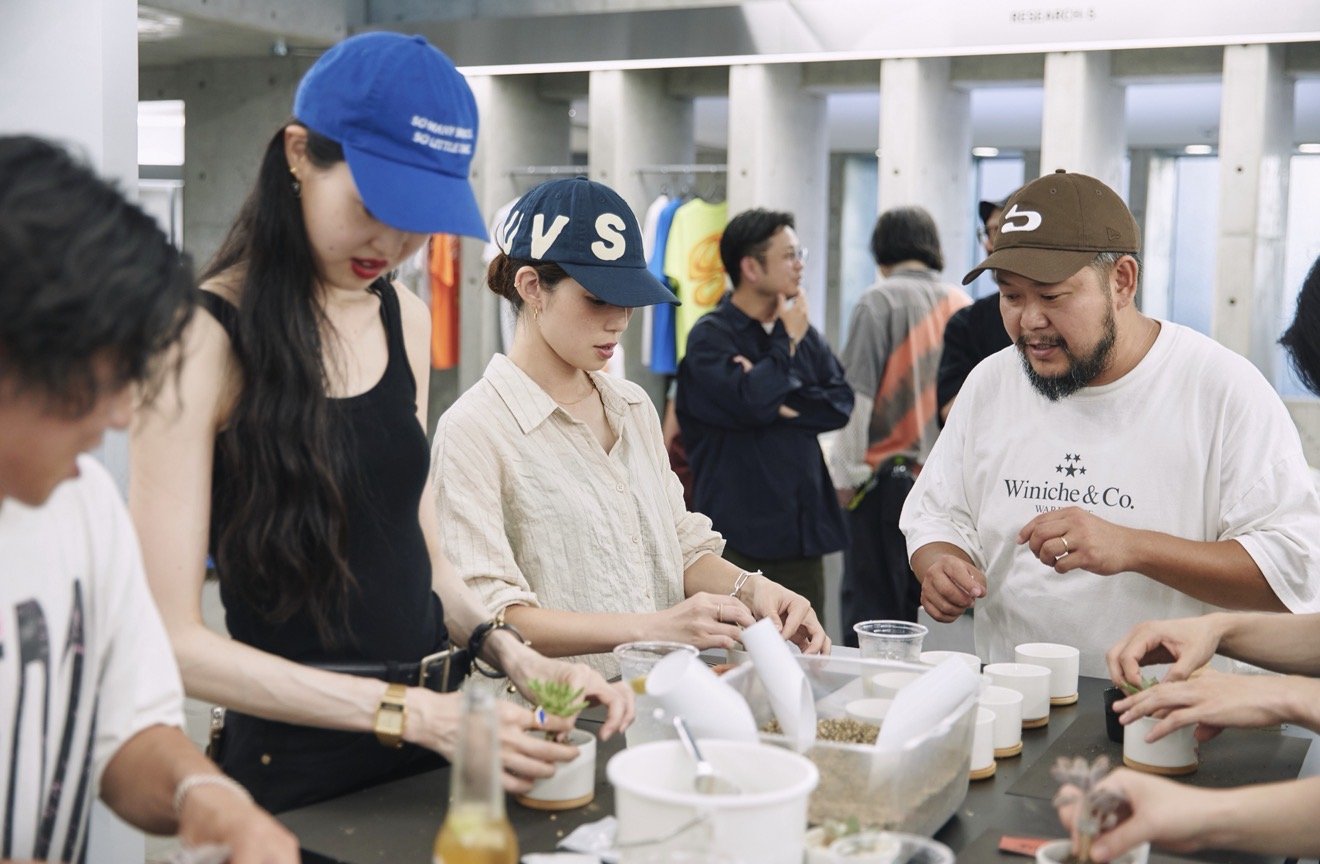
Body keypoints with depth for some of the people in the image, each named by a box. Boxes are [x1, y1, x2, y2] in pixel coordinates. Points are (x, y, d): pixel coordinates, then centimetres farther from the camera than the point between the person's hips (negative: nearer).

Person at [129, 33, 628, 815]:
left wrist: (511, 654, -6)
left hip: (435, 730, 6)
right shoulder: (204, 340, -16)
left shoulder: (407, 319, 4)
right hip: (300, 762, -6)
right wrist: (411, 713, -23)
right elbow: (175, 640, -18)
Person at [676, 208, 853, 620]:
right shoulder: (710, 337, -5)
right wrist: (786, 342, -6)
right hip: (739, 535, -5)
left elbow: (842, 401, 3)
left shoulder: (805, 334, 12)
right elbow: (752, 402, -20)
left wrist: (785, 401, -12)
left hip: (802, 529, 6)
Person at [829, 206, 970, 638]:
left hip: (888, 475, -5)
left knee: (870, 603, 1)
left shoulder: (880, 300, -8)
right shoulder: (962, 303, 7)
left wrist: (847, 472, -3)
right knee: (913, 600, 14)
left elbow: (857, 393, -11)